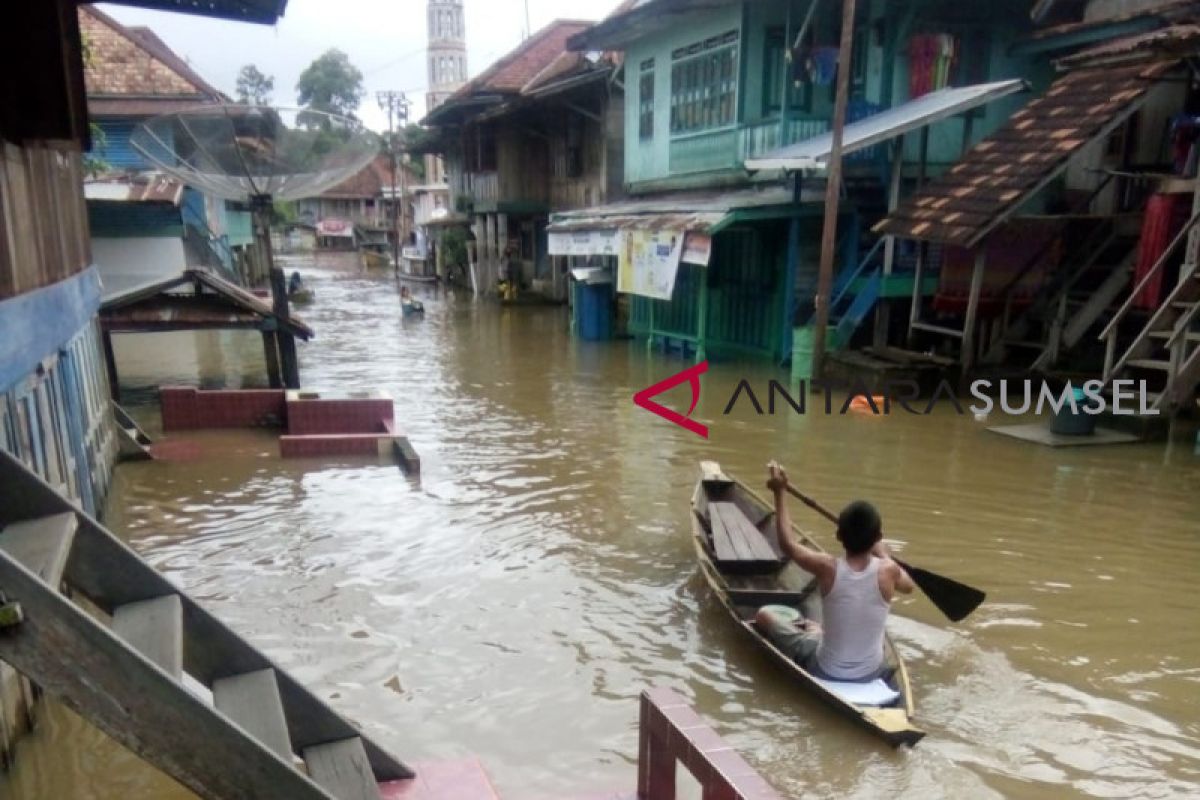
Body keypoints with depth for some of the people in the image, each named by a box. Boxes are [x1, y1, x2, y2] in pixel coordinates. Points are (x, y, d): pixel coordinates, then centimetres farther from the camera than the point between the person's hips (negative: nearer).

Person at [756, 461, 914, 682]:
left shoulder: (827, 568, -24)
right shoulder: (888, 571, -20)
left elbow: (787, 543, -6)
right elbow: (908, 586, 6)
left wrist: (780, 492, -2)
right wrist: (884, 554, 16)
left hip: (826, 671, -3)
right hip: (873, 671, 3)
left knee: (765, 614, 11)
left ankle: (808, 629, 34)